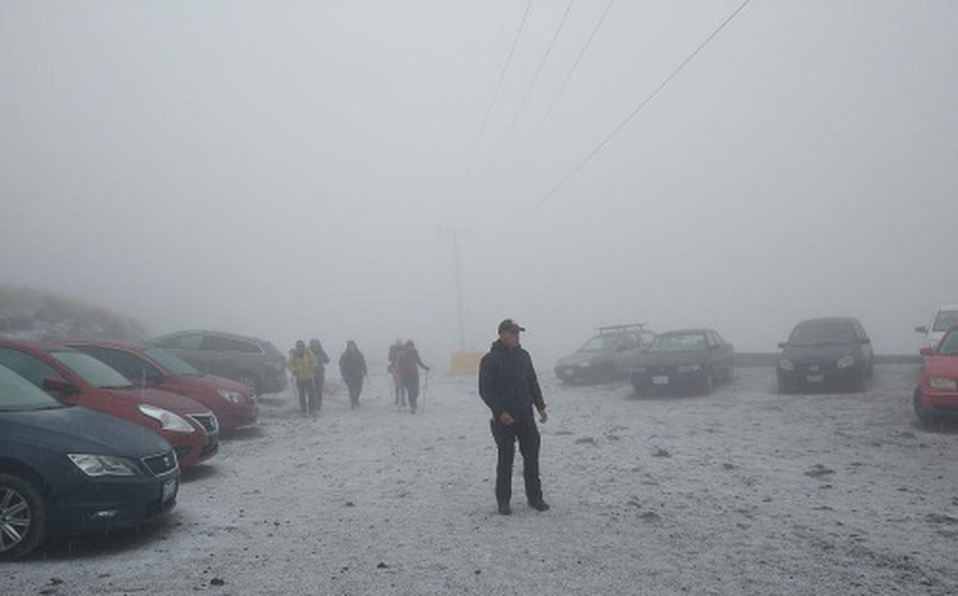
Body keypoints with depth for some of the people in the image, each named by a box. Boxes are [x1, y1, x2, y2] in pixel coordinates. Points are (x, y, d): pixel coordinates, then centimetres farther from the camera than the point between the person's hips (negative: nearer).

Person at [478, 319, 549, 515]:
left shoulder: (523, 356, 9)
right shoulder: (490, 359, -8)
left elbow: (533, 383, 17)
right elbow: (485, 391, -9)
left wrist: (541, 407, 9)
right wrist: (500, 412, -17)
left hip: (526, 416, 5)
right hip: (504, 418, -5)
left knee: (532, 457, 6)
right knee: (505, 460, 2)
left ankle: (534, 497, 17)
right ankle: (503, 501, 15)